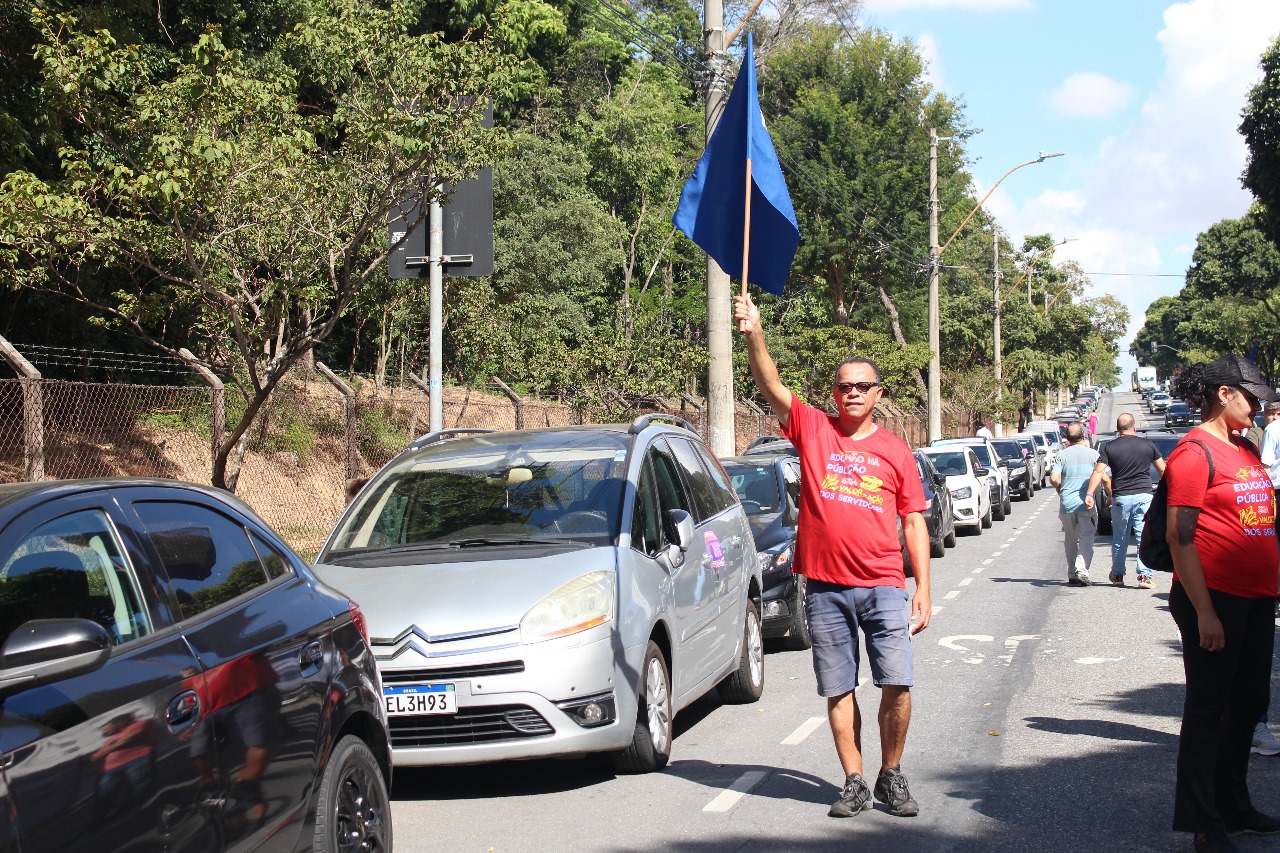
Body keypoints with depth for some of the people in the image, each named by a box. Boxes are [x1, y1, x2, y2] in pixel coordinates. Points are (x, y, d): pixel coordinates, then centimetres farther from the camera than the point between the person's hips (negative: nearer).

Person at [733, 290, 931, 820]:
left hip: (883, 587, 0)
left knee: (897, 685, -6)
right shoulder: (813, 430, 4)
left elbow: (913, 522, 8)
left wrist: (923, 589, 2)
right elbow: (771, 386, -10)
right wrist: (754, 334, -26)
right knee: (839, 690, 6)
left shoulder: (895, 452, 7)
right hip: (825, 587, 0)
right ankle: (854, 784, 16)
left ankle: (892, 777, 13)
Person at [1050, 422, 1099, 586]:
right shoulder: (1092, 454, 0)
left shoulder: (1062, 455, 4)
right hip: (1087, 504, -2)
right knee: (1086, 538, -2)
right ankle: (1082, 569, -23)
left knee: (1070, 540, 14)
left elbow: (1053, 479, -3)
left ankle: (1072, 574, 17)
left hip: (1066, 504, 2)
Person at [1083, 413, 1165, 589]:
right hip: (1143, 496, -1)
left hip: (1120, 497, 1)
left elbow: (1098, 472, -8)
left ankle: (1118, 574, 22)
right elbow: (1163, 470, 9)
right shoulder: (1148, 444, 2)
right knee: (1145, 537, 0)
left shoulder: (1110, 447, 0)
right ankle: (1144, 575, -9)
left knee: (1119, 538, 14)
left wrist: (1089, 494, -10)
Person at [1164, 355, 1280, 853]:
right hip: (1215, 600, -9)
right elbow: (1180, 537, -17)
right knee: (1208, 710, -1)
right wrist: (1203, 611, -20)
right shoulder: (1196, 452, -12)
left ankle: (1233, 806, 32)